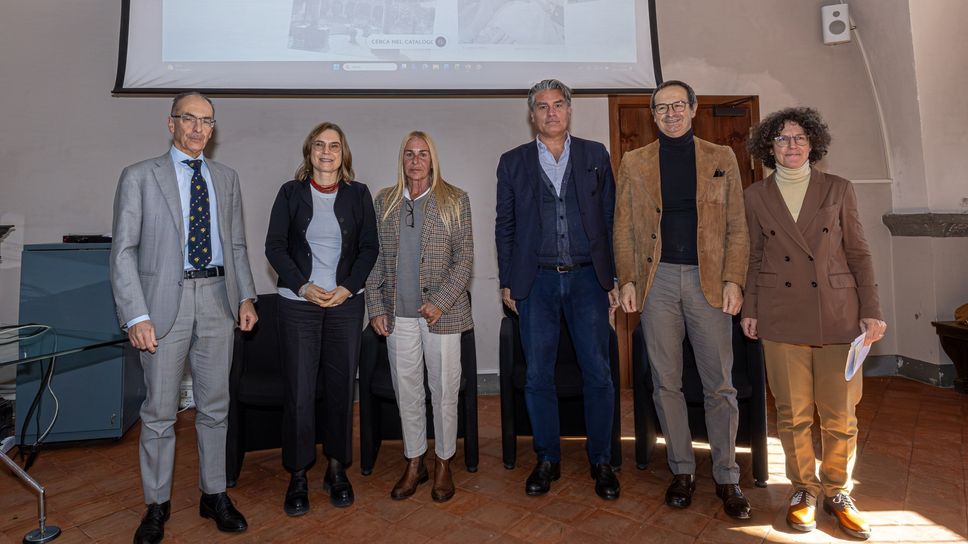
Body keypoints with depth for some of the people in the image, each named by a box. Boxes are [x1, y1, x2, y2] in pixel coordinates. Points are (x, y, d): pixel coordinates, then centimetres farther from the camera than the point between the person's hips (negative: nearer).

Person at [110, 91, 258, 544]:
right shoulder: (139, 177, 1)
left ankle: (214, 495, 27)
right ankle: (157, 504, 24)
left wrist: (246, 296, 2)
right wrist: (136, 315, -12)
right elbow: (123, 250, -4)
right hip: (165, 301, -3)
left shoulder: (227, 178, 12)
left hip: (217, 299, 3)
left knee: (214, 406, 12)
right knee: (159, 412, 7)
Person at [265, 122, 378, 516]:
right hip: (298, 304, -1)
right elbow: (274, 246, 1)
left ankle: (337, 468, 22)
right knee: (299, 391, -1)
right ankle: (298, 475, 14)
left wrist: (347, 288, -8)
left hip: (346, 303, 1)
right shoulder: (291, 192, 5)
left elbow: (370, 247, 4)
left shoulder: (358, 194, 7)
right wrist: (304, 287, -10)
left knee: (341, 387, 6)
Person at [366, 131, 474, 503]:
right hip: (398, 314, 3)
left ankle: (443, 463, 24)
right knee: (406, 391, 11)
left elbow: (464, 258, -4)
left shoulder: (455, 200, 1)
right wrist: (376, 307, 3)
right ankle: (414, 463, 27)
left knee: (444, 391, 5)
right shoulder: (384, 201, 10)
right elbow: (375, 257, 10)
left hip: (441, 312, -2)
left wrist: (440, 302, -13)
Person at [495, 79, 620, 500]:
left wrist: (613, 278, 2)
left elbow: (610, 217, 7)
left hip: (587, 278, 0)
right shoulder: (513, 162, 9)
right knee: (538, 376, 5)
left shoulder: (595, 156, 9)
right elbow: (505, 225, 10)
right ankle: (547, 460, 21)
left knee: (598, 374, 2)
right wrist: (507, 281, 4)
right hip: (536, 281, 1)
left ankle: (601, 462, 19)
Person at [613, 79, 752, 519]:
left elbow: (737, 227, 6)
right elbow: (623, 228, 6)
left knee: (719, 384, 4)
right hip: (656, 280, 1)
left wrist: (733, 280, -5)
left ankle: (726, 478, 19)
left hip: (708, 279, 0)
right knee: (666, 382, 7)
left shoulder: (721, 158, 10)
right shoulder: (633, 163, 9)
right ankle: (681, 470, 23)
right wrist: (627, 280, -3)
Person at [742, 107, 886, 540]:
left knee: (840, 414, 5)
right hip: (782, 317, 0)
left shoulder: (839, 189, 6)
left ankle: (837, 492, 25)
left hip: (837, 314, 0)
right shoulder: (756, 196, 7)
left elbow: (858, 253, 6)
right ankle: (803, 489, 24)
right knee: (793, 413, 6)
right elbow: (755, 258, 9)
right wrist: (750, 309, 4)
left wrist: (871, 311, 0)